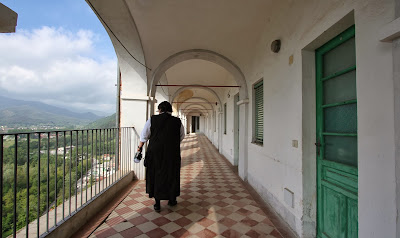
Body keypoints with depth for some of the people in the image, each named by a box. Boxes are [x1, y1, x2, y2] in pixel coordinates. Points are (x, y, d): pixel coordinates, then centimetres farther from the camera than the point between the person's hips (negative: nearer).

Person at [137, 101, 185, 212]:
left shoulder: (152, 119, -5)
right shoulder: (177, 121, -3)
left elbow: (144, 136, 2)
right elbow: (181, 137, 10)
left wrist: (140, 147, 18)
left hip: (155, 153, 0)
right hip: (172, 154, 0)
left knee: (155, 175, 16)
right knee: (171, 176, 18)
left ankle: (157, 204, 25)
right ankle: (172, 200, 33)